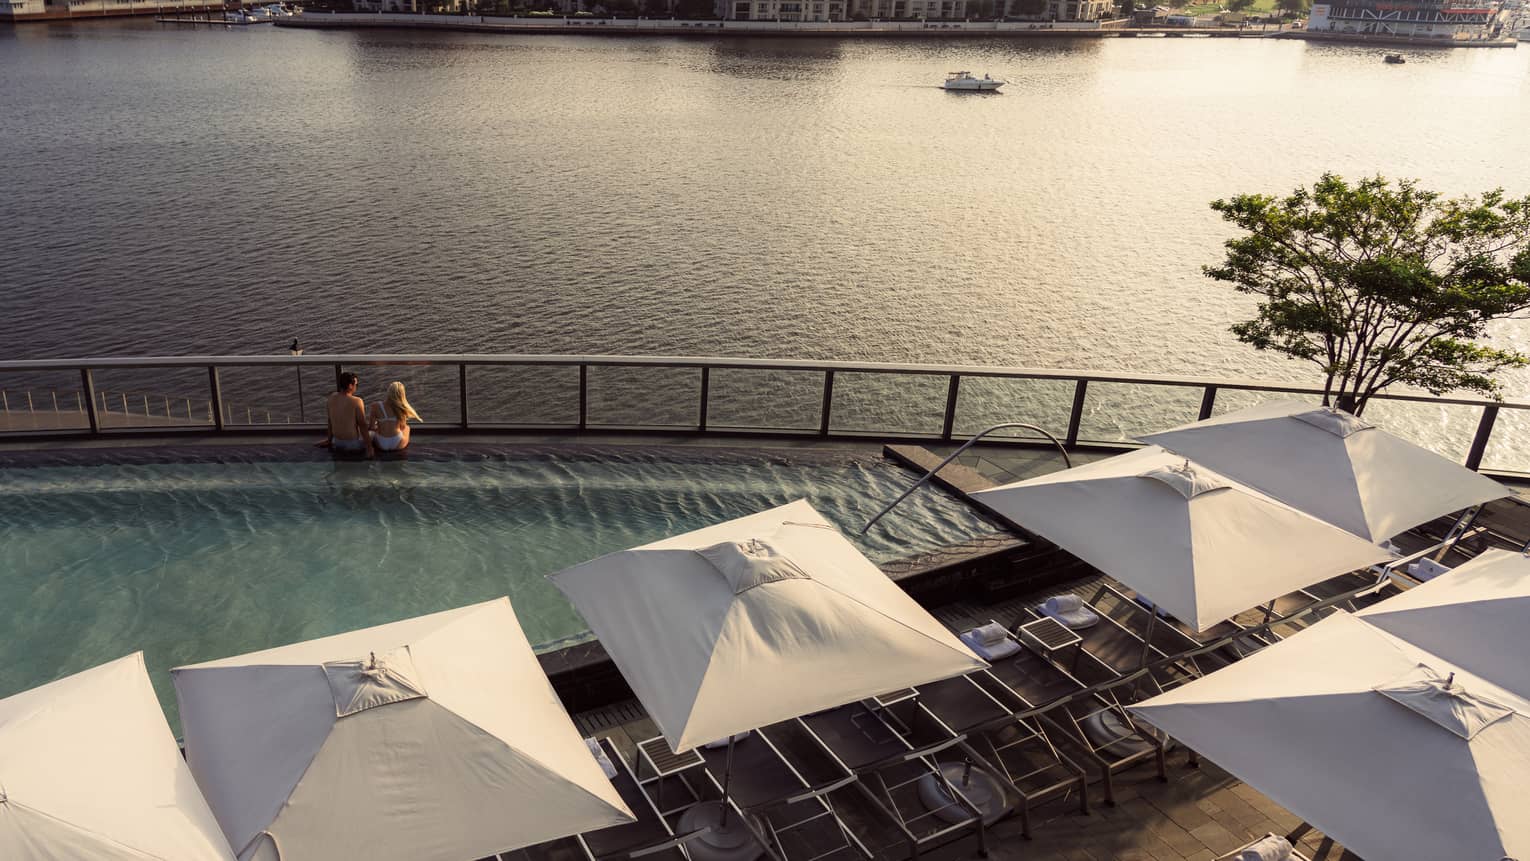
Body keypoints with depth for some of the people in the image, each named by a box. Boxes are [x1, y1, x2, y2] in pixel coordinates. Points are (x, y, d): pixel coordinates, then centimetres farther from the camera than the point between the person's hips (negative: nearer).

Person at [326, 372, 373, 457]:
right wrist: (369, 447, -10)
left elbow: (330, 422, 6)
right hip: (353, 444, -6)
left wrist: (329, 441, 19)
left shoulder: (331, 399, -5)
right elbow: (362, 425, -18)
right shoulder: (357, 401, -22)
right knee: (372, 434, 25)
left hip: (337, 442, 6)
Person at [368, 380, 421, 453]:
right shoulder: (401, 407, -9)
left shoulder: (376, 407, -10)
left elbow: (372, 427, -4)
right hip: (398, 445, -1)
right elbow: (403, 427, 2)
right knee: (407, 427, 33)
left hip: (381, 445, 1)